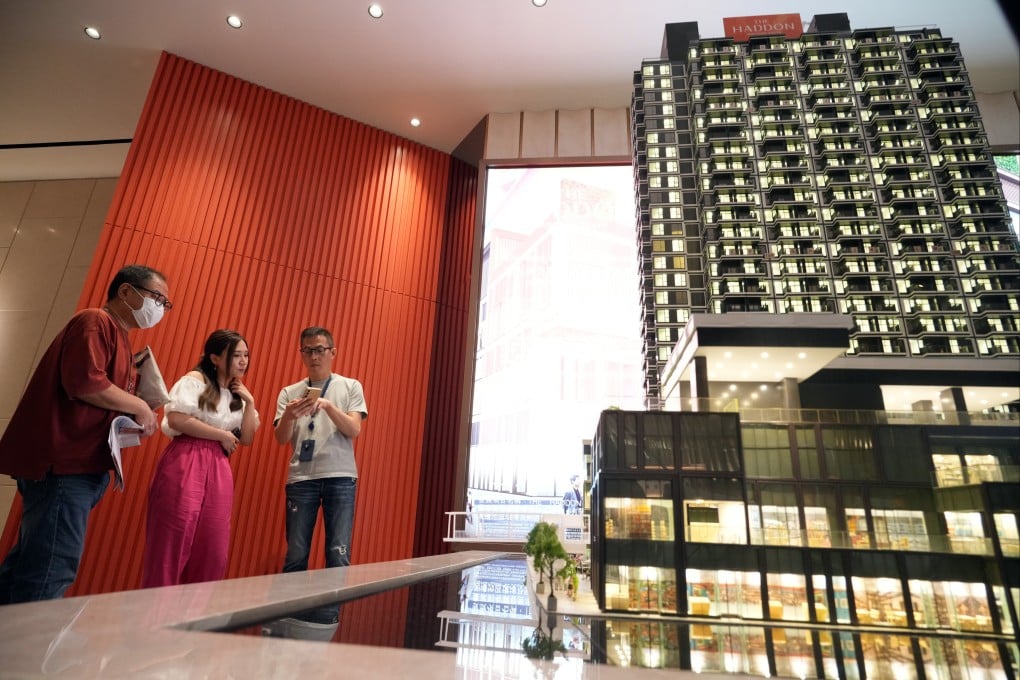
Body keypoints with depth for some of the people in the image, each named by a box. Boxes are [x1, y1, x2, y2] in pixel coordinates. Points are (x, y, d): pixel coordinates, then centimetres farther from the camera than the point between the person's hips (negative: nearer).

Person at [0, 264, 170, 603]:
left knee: (29, 567, 14)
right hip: (64, 465, -10)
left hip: (77, 467, 10)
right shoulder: (95, 321, -8)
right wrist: (139, 407, -10)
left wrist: (135, 421, 7)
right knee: (50, 573, -8)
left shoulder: (117, 334, 22)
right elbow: (85, 382, -23)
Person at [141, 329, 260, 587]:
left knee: (213, 551, 4)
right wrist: (222, 435, -7)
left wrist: (249, 403, 4)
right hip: (185, 464, -6)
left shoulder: (237, 394, 19)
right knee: (172, 544, -4)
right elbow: (177, 420, -16)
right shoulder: (195, 380, -1)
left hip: (219, 470, 6)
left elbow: (247, 438, 14)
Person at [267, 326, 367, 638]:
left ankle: (327, 618, 8)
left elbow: (354, 430, -3)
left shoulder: (351, 387, 6)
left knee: (338, 554, -2)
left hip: (340, 478, -1)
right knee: (295, 554, 4)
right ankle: (286, 615, 17)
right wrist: (289, 417, -20)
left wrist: (328, 406, -19)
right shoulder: (289, 392, 10)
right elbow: (281, 439, 3)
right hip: (301, 478, 1)